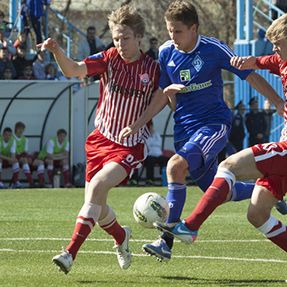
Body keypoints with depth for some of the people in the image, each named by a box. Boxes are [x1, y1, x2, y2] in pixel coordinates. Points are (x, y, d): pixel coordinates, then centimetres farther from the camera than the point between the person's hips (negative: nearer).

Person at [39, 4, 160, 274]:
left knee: (97, 186, -26)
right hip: (101, 140, 3)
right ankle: (121, 237, 41)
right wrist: (57, 51, -39)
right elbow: (74, 70, -21)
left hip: (130, 146, -3)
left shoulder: (152, 68, -6)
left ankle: (70, 253, -28)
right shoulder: (109, 59, -5)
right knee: (96, 207, 7)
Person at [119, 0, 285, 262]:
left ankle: (167, 240, -27)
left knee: (176, 165, -30)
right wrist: (136, 125, 4)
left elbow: (250, 76, -7)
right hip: (184, 127, 6)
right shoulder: (166, 53, 2)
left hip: (214, 123, -6)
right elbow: (163, 96, 12)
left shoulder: (213, 49, -12)